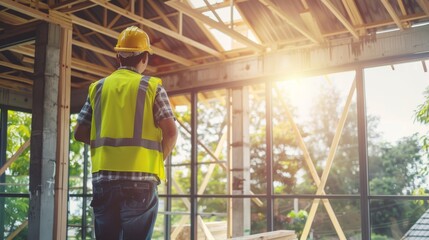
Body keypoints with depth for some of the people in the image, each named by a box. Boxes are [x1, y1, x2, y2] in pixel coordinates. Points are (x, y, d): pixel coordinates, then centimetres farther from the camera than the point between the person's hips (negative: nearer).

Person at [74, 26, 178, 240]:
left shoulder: (98, 88, 11)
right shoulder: (152, 87, 1)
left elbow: (80, 134, 10)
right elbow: (170, 132, -7)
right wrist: (158, 160, 8)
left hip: (104, 178, 3)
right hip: (140, 178, -3)